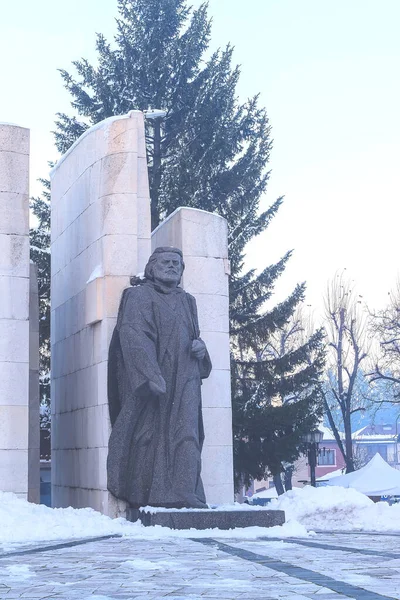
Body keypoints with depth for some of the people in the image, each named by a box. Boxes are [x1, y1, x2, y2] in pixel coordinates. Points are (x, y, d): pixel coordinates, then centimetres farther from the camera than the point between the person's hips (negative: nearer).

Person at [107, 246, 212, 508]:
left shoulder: (188, 302, 23)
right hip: (149, 380, -5)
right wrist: (151, 375, -25)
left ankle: (183, 495, -10)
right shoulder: (138, 296, 3)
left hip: (183, 381, 5)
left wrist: (200, 346, 4)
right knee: (151, 433, -9)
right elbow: (134, 336, -11)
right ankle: (147, 497, -7)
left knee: (185, 436, -7)